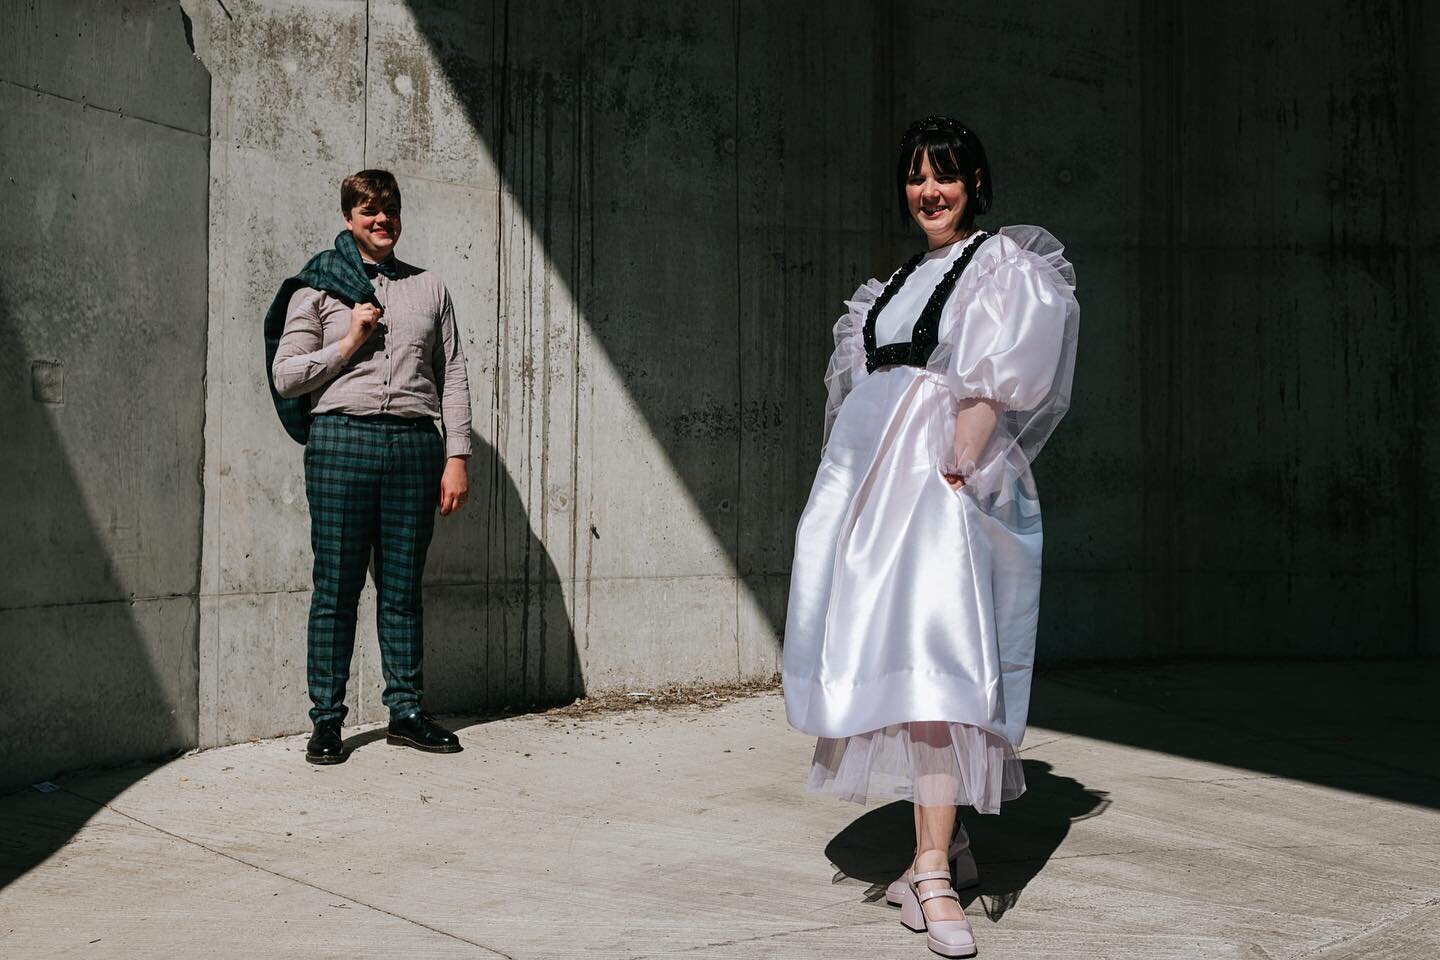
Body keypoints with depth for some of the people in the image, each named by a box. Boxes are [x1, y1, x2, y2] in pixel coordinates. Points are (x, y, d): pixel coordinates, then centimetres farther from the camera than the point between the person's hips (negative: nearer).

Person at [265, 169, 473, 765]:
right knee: (336, 588, -2)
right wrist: (349, 343, -5)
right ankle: (327, 721, 3)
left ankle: (406, 713, 12)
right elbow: (285, 377, 6)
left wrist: (457, 457, 6)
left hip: (414, 445, 2)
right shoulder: (317, 287, 10)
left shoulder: (428, 289, 18)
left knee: (403, 588, 5)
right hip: (342, 440, -2)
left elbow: (452, 378, 14)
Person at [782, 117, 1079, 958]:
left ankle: (933, 873, -17)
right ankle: (947, 840, 21)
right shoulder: (902, 281, 21)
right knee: (893, 660, 9)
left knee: (929, 660, -17)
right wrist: (872, 497, 10)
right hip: (876, 484, 8)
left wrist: (952, 476, -18)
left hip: (942, 484, -8)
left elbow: (990, 389, -11)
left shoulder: (1003, 267, -1)